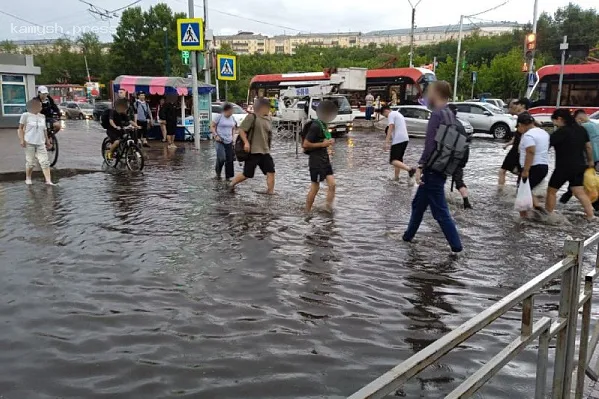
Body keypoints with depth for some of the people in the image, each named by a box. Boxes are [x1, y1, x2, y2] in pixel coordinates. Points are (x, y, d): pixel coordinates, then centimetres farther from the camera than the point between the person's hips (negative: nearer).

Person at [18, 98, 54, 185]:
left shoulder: (42, 116, 11)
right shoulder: (26, 115, -2)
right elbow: (21, 128, 0)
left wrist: (47, 140, 17)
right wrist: (22, 140, -9)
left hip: (40, 143, 4)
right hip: (29, 143, -3)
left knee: (45, 162, -7)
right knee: (30, 162, 5)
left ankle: (48, 180, -11)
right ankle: (28, 178, 24)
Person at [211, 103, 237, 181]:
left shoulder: (232, 118, 9)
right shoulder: (219, 117, -7)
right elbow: (212, 127, -4)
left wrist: (232, 137, 13)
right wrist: (216, 135, -16)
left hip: (229, 142, 5)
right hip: (220, 141, -5)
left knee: (229, 160, 2)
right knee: (221, 158, -17)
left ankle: (228, 177, 11)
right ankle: (218, 173, 8)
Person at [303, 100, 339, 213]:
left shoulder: (323, 124, 10)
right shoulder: (315, 126, -18)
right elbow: (305, 144, -20)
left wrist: (329, 141, 9)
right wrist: (322, 144, -18)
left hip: (325, 160, 8)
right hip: (316, 162, -8)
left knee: (332, 184, 1)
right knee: (315, 187, 2)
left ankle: (329, 208, 7)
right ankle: (307, 212, 15)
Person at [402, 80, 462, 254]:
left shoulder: (437, 114, -15)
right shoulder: (451, 115, 13)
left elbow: (430, 144, -23)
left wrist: (420, 166, -21)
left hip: (433, 169, -9)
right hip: (442, 168, 9)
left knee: (440, 211, -3)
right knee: (418, 203, 20)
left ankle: (456, 246, 1)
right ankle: (408, 235, 31)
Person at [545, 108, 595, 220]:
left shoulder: (561, 131, -16)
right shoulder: (581, 129, 7)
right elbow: (588, 146, 14)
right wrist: (590, 161, 25)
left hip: (564, 167, -7)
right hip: (579, 166, 7)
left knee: (551, 191, 9)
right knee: (580, 192, 11)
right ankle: (591, 217, 7)